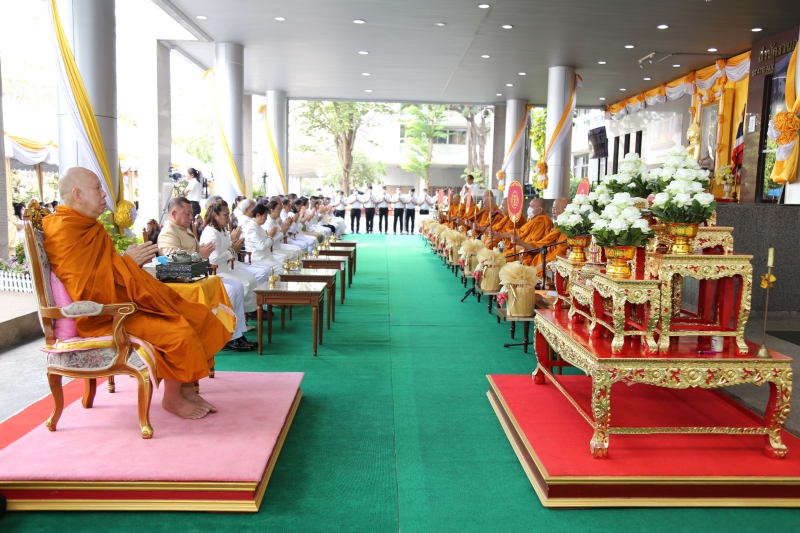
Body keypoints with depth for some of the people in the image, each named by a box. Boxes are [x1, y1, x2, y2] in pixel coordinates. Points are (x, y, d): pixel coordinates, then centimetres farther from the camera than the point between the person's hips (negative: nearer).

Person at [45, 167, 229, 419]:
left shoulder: (86, 226, 13)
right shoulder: (64, 231, -17)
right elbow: (86, 286, -25)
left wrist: (129, 260, 0)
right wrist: (127, 261, -16)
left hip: (124, 300, 10)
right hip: (105, 314, -10)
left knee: (197, 317, 2)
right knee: (179, 333, -24)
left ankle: (186, 388, 7)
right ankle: (172, 398, -2)